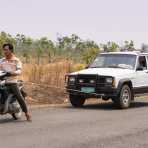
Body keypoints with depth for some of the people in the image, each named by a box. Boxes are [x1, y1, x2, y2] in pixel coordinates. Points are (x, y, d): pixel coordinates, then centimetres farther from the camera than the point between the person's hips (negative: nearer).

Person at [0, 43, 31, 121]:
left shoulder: (16, 60, 4)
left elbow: (19, 71, -9)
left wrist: (13, 72, -29)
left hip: (12, 82, -3)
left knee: (19, 97, -13)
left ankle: (27, 113, -1)